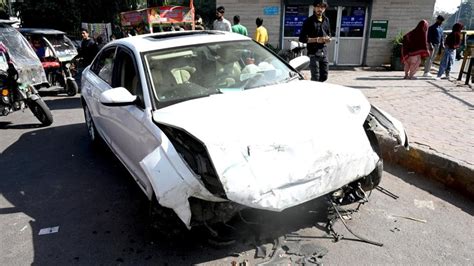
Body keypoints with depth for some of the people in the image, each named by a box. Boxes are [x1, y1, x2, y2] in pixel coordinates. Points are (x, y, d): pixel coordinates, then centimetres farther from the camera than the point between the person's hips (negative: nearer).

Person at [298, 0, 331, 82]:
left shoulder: (326, 20, 13)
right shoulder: (309, 21, -5)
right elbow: (302, 38, -10)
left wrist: (328, 38, -1)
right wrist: (316, 40, -19)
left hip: (324, 52, 6)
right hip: (313, 53, -6)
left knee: (324, 77, 11)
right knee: (315, 78, -4)